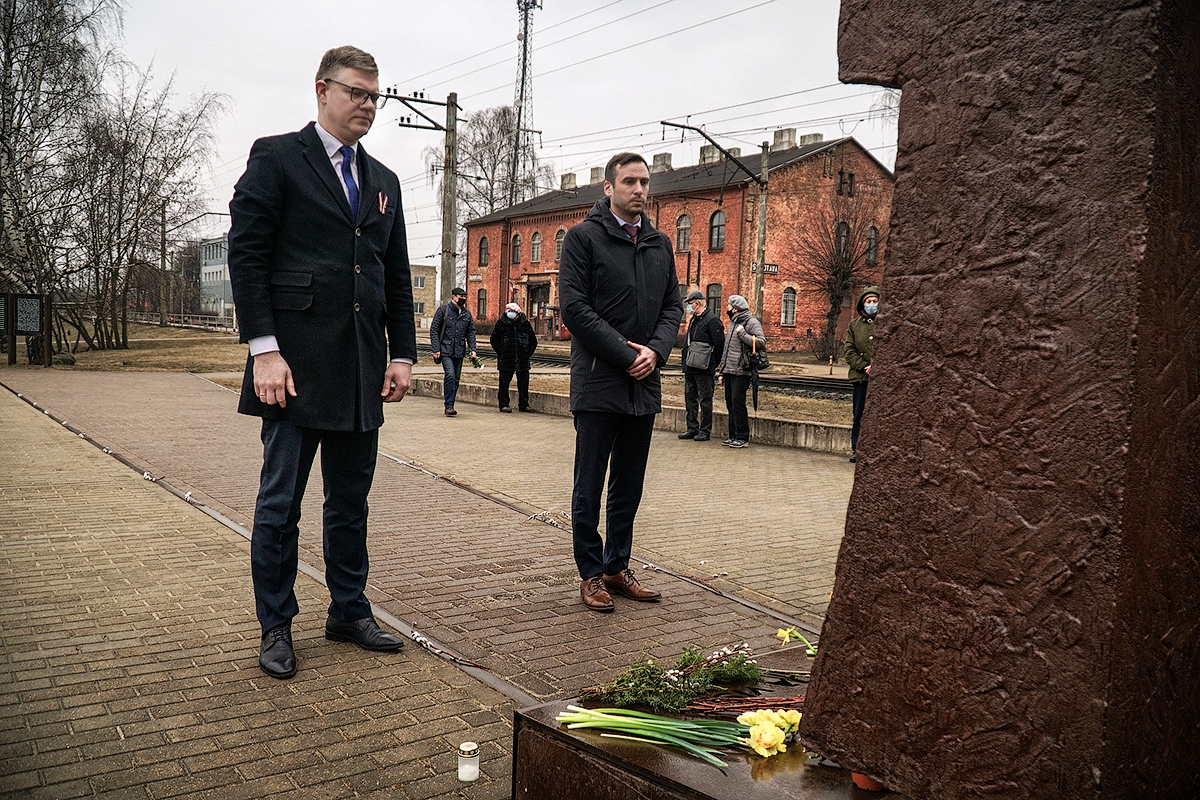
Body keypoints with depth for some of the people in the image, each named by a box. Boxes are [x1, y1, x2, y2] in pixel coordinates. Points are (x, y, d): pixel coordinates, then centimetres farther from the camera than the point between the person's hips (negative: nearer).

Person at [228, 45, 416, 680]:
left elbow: (397, 277, 18)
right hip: (296, 364, -5)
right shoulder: (276, 158, 2)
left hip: (361, 368, 6)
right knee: (280, 501, 3)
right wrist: (264, 348, -15)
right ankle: (276, 628, 16)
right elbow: (246, 254, -6)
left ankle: (349, 612, 25)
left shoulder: (383, 182, 18)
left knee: (352, 499, 12)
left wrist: (402, 353, 8)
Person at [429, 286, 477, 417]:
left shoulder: (467, 313, 12)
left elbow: (471, 332, 16)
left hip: (459, 351, 5)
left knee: (456, 379, 6)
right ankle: (449, 405, -15)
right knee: (450, 375, -19)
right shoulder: (443, 310, -1)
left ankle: (449, 406, 16)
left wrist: (472, 349, 2)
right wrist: (436, 349, -10)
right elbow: (434, 330, -2)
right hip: (445, 350, -5)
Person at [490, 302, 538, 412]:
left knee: (524, 382, 6)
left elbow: (533, 341, 14)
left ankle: (524, 404, 17)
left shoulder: (525, 323, 5)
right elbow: (494, 340, 5)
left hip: (523, 361, 2)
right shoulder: (501, 323, 0)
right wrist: (501, 353, -4)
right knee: (504, 383, 1)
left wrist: (528, 353, 3)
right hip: (506, 360, -2)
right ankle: (504, 404, 11)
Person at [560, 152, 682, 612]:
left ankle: (617, 567, 24)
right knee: (589, 486, 2)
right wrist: (625, 354, -15)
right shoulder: (583, 237, -2)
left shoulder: (660, 243, 15)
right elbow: (574, 307, -10)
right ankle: (591, 574, 14)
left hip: (644, 384, 6)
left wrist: (655, 351, -6)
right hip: (598, 383, -5)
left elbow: (672, 306, 14)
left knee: (629, 487, 12)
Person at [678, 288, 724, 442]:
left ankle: (705, 430, 5)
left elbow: (719, 344, -14)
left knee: (705, 400, -1)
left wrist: (713, 364, -8)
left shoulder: (712, 320, -11)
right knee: (690, 398, 12)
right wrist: (685, 364, 14)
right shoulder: (694, 320, 16)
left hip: (704, 369, -9)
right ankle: (692, 429, 20)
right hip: (690, 368, 9)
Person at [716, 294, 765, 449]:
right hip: (729, 371, 9)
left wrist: (743, 334, -19)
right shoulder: (733, 323, 21)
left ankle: (742, 437, -3)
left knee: (738, 403, -9)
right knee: (730, 404, 10)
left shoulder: (752, 323, -7)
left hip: (741, 372, -9)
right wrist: (723, 372, 22)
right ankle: (733, 436, 18)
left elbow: (761, 342, -21)